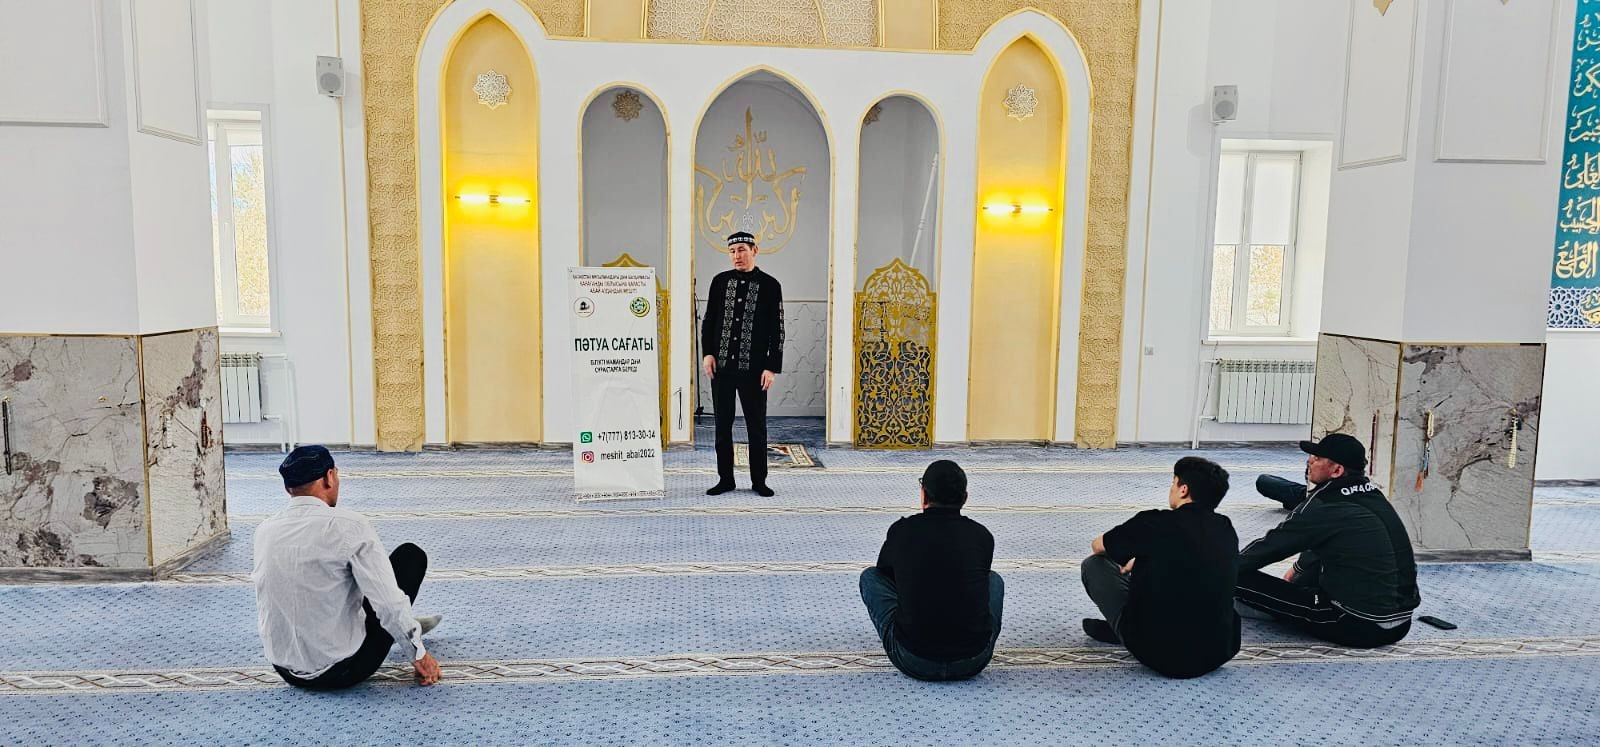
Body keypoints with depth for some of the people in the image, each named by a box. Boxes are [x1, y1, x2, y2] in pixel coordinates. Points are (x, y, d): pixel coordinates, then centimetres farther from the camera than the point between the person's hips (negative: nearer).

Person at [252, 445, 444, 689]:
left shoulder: (264, 530, 0)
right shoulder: (349, 526, -19)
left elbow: (263, 610, 14)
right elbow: (388, 602, -20)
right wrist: (419, 655, -6)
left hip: (285, 671, 6)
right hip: (342, 671, -6)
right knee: (411, 555, 6)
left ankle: (406, 627, 45)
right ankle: (405, 629, 29)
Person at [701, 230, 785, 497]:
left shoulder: (770, 285, -2)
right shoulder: (720, 281, 6)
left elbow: (777, 330, -2)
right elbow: (708, 320, 11)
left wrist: (772, 367, -7)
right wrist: (708, 353, -1)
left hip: (753, 368, -2)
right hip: (721, 366, 3)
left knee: (756, 426, 5)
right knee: (722, 425, 7)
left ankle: (759, 480, 16)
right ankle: (725, 479, 18)